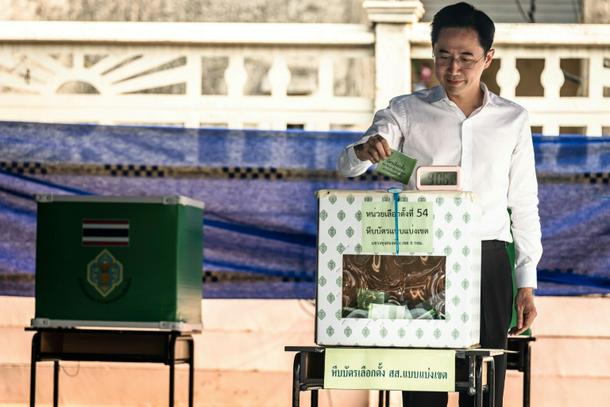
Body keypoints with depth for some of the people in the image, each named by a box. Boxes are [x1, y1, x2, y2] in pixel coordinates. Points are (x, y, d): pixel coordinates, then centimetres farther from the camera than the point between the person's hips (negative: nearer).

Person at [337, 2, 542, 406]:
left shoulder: (513, 120, 7)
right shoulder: (407, 112, 4)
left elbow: (524, 206, 11)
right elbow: (346, 166, -6)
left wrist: (527, 285, 7)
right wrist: (364, 150, -31)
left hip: (487, 263, 1)